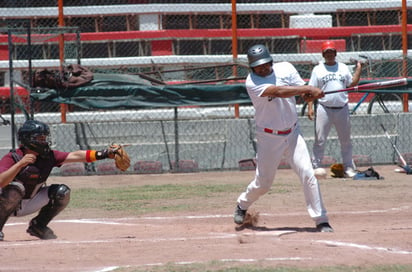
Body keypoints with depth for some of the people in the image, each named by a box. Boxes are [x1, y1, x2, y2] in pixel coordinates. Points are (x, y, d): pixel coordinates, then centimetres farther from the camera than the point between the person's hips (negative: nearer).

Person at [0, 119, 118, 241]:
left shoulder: (48, 156, -9)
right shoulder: (11, 158, -24)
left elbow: (75, 156, -16)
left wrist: (103, 154, -27)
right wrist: (20, 164, -46)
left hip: (30, 204, 5)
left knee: (62, 192, -12)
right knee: (15, 189, -38)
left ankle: (38, 226, 6)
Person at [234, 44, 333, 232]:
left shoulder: (285, 69, -3)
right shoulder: (252, 83, -17)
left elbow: (304, 94, -5)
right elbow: (278, 92, -32)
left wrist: (310, 95, -30)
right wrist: (309, 89, -39)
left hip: (292, 133, 3)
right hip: (269, 138, -3)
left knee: (308, 174, -10)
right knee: (263, 183, 6)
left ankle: (321, 220, -7)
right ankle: (242, 205, 37)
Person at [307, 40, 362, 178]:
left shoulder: (343, 68, 13)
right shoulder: (318, 69, 4)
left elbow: (353, 83, 11)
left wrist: (359, 68, 5)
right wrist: (310, 107, -9)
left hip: (342, 109, 3)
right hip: (324, 109, -3)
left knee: (346, 140, 7)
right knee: (320, 139, -5)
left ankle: (348, 167, 15)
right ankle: (316, 166, 1)